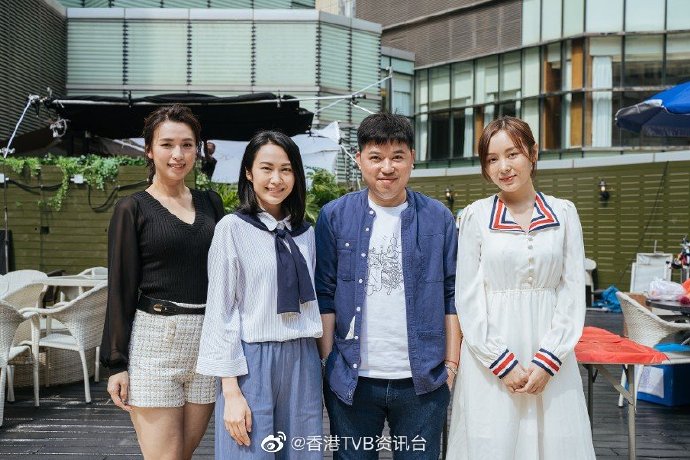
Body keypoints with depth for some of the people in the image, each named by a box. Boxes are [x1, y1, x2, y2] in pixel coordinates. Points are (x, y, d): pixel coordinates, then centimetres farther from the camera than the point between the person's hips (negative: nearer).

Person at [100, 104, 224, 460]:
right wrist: (116, 363, -6)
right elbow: (121, 289, -2)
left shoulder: (210, 204, 11)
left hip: (208, 341, 4)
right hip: (154, 340, -4)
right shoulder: (133, 209, 0)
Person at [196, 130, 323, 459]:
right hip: (251, 361, -5)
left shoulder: (305, 232, 10)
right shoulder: (233, 228, -5)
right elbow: (220, 310, -7)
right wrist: (231, 390, -11)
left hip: (302, 362, 5)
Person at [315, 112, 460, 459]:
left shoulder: (438, 218, 3)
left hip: (423, 381, 1)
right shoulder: (335, 216, 1)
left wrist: (451, 363, 2)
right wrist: (327, 361, -2)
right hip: (351, 379, 0)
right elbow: (325, 296, 2)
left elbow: (452, 296, 5)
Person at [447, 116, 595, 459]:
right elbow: (468, 297, -2)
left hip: (551, 359, 1)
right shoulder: (476, 216, 0)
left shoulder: (564, 213, 4)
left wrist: (548, 360, -7)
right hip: (490, 360, -1)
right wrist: (503, 363, -8)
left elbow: (573, 292, 2)